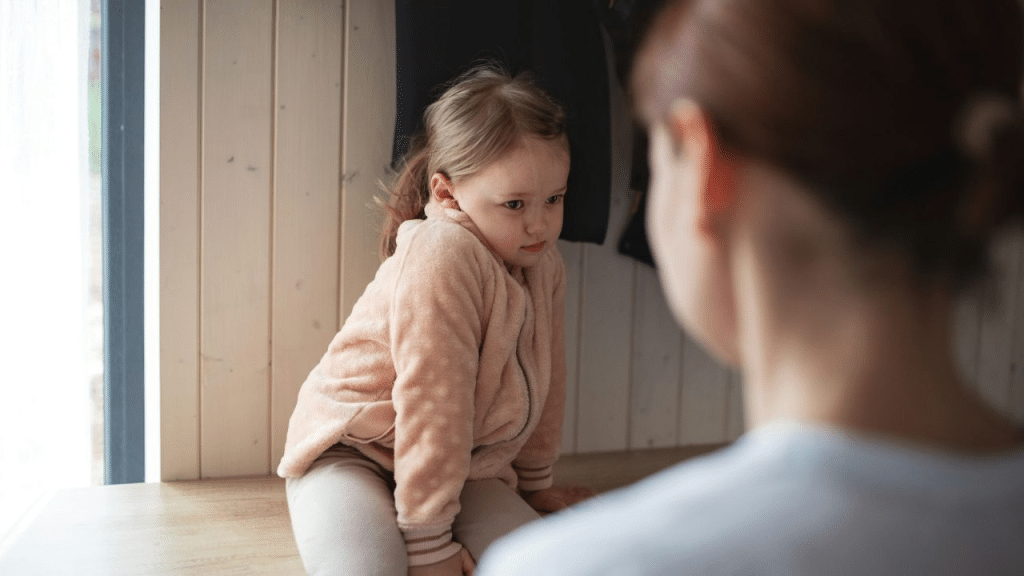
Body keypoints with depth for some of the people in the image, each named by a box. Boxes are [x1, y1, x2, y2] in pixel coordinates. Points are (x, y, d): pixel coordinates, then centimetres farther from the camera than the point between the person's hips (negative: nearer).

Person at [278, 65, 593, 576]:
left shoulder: (544, 265, -2)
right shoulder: (442, 255, -28)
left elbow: (543, 379, 11)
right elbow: (432, 398, -28)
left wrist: (535, 483, 22)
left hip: (458, 462, 7)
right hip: (350, 452, -6)